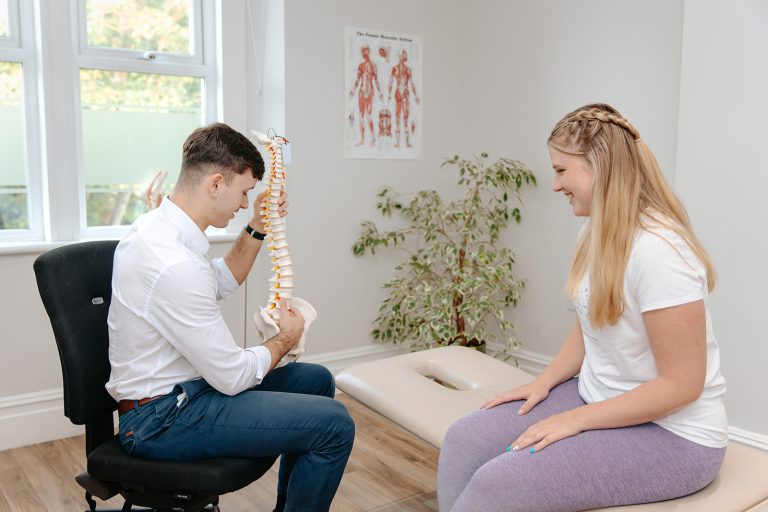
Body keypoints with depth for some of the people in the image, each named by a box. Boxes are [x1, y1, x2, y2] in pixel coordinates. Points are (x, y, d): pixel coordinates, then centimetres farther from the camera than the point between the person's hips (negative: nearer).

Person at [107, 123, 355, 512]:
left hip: (170, 389, 10)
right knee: (334, 425, -18)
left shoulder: (157, 224, 3)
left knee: (317, 380, 18)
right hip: (164, 418, -10)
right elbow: (233, 376, -22)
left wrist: (257, 228, 9)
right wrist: (285, 339, -3)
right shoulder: (175, 264, -29)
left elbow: (223, 283, 22)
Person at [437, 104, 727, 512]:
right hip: (598, 401, 8)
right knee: (464, 442, -5)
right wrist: (544, 382, -1)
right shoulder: (596, 233, 2)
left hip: (672, 434, -8)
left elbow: (682, 383, -23)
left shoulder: (657, 250, -25)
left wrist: (575, 421, -19)